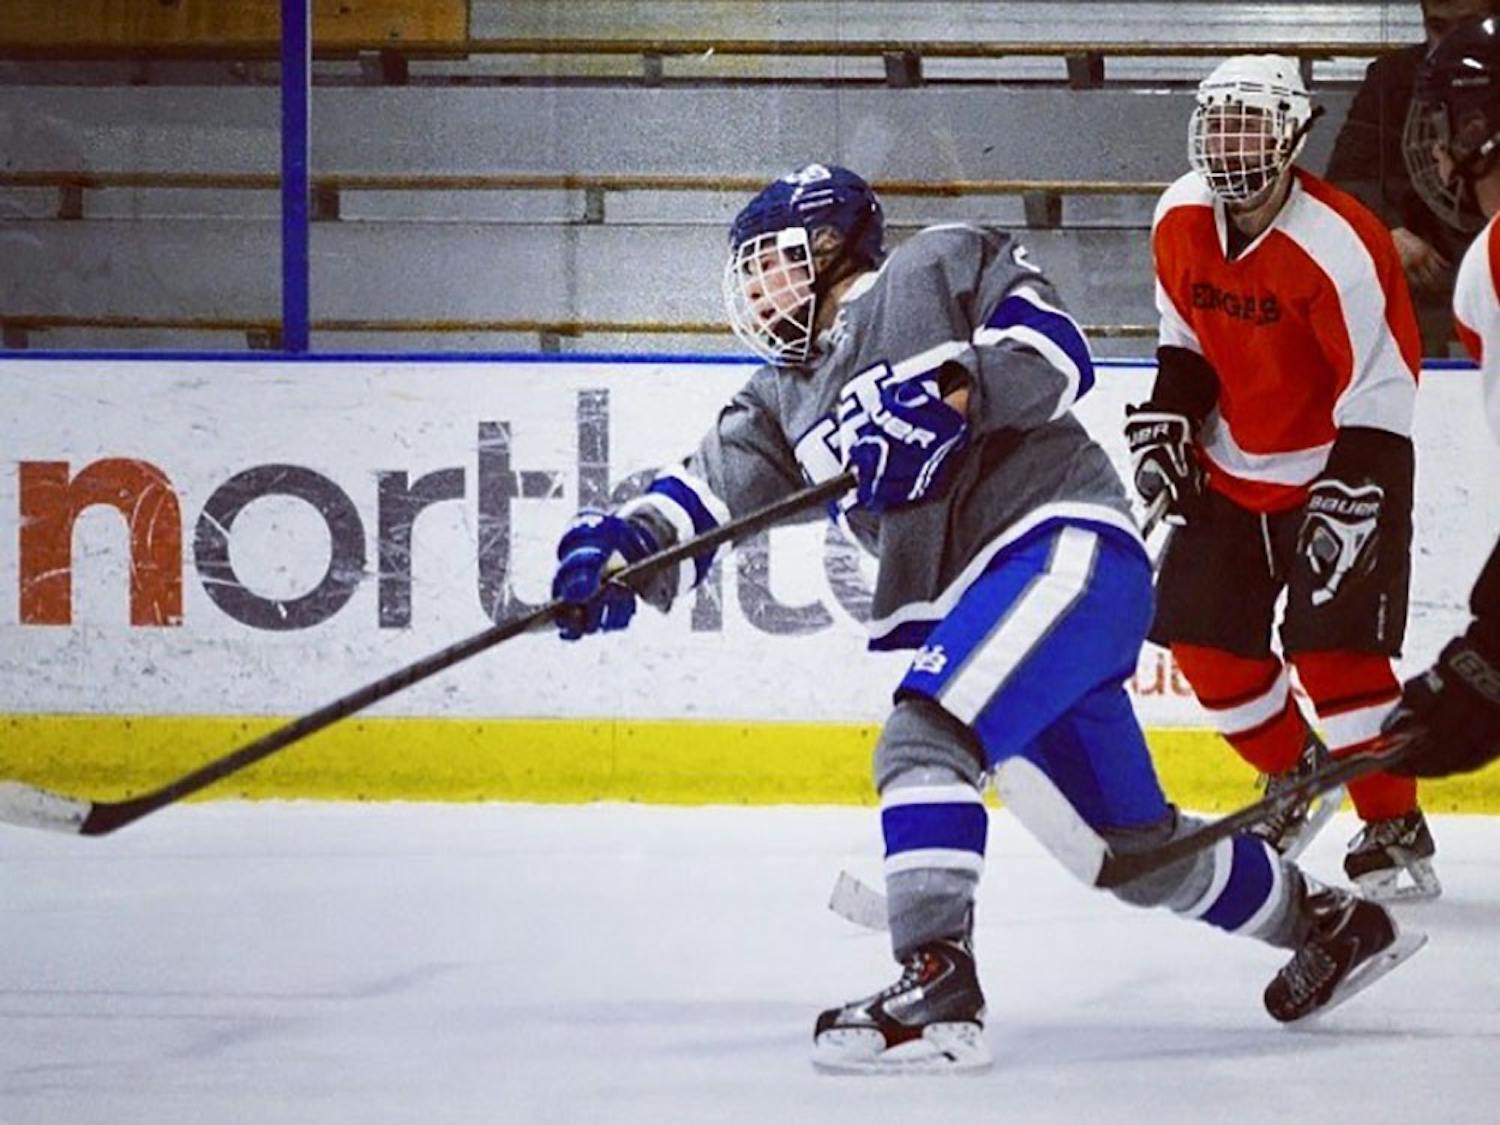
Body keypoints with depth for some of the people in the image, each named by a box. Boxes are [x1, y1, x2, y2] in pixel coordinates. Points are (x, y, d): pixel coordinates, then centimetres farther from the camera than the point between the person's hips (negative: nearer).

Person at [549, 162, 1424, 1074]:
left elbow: (1057, 352, -10)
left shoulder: (939, 267, 0)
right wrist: (623, 548, -12)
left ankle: (938, 990, -33)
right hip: (971, 601, 9)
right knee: (1129, 847, 14)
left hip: (1066, 542, -9)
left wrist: (955, 393, -23)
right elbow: (706, 495, 6)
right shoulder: (779, 400, 19)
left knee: (923, 741, -26)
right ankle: (1322, 923, 34)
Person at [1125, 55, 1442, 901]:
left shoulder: (1337, 245, -26)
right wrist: (1167, 416, 0)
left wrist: (1351, 494, -31)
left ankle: (1397, 832, -8)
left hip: (1334, 471, -7)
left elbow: (1382, 385, -25)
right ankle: (1296, 777, 30)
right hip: (1232, 468, 7)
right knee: (1202, 635, 7)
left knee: (1334, 648, -17)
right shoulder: (1182, 221, -5)